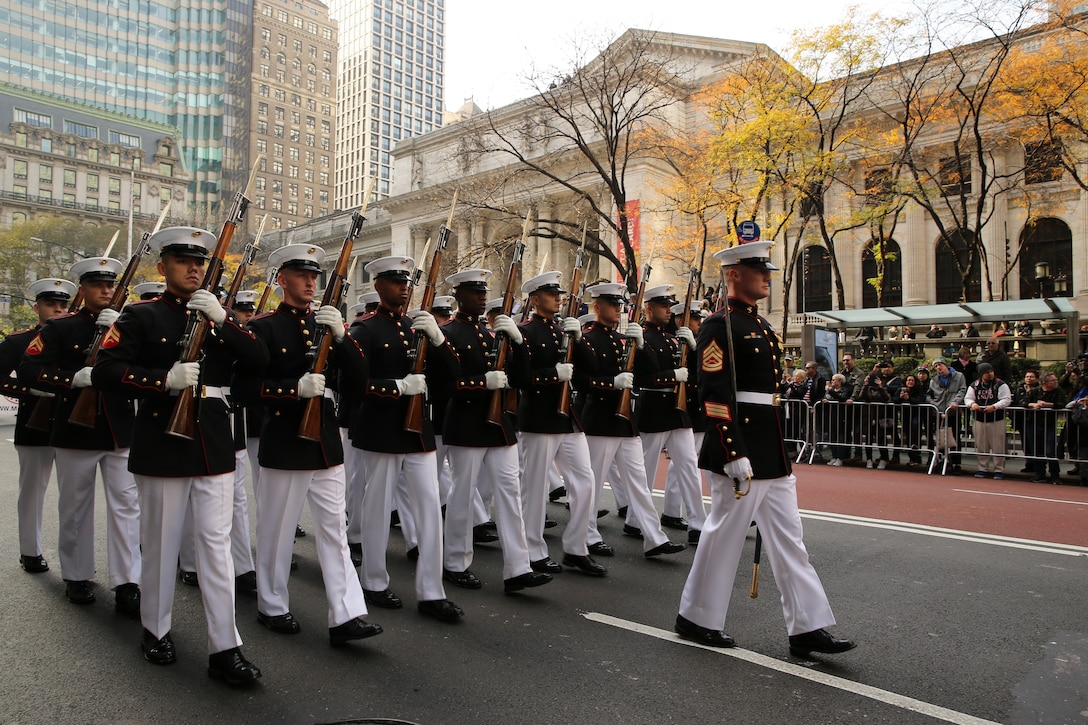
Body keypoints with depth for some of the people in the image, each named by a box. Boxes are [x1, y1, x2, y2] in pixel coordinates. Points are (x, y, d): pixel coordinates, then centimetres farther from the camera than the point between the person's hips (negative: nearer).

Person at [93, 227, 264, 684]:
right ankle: (156, 631, 32)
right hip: (162, 447, -2)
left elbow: (260, 360, -2)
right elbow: (105, 372, -8)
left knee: (217, 544, 1)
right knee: (160, 542, 10)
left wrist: (221, 319, -13)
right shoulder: (141, 316, 1)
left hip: (215, 448, 3)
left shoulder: (218, 316, 11)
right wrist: (165, 379, -21)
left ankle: (225, 650, 5)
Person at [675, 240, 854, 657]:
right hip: (740, 453, -9)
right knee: (726, 532, 3)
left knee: (788, 538, 11)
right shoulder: (720, 326, -13)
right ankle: (696, 619, 20)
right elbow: (714, 395, -20)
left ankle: (807, 627, 20)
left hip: (771, 452, 9)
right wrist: (735, 455, -23)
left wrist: (775, 452, 21)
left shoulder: (761, 325, 16)